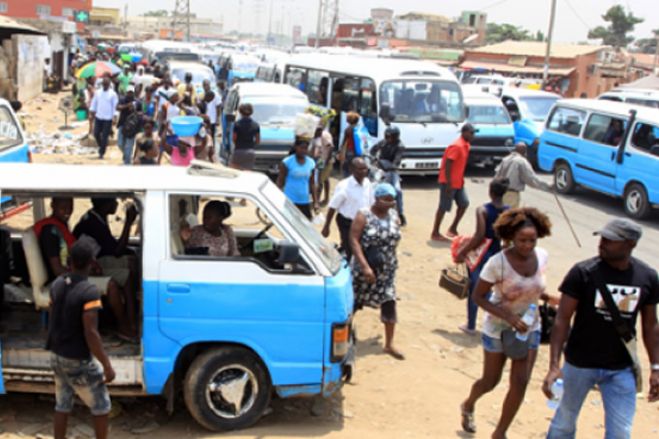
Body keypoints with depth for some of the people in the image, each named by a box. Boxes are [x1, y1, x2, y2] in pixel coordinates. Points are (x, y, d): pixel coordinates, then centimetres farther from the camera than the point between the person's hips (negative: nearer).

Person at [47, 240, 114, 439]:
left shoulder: (57, 284, 0)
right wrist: (107, 365, -21)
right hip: (77, 361, -7)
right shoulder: (89, 291, -24)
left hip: (57, 356, 7)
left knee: (62, 405, 19)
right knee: (101, 406, 9)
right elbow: (90, 333, -26)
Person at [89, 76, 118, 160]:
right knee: (96, 133, 4)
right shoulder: (97, 92, 4)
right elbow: (94, 103, 10)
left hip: (108, 118, -3)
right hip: (98, 117, 3)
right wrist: (91, 114, 5)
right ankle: (101, 146, 32)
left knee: (105, 136, -1)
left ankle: (101, 153, 8)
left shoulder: (113, 94, -5)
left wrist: (114, 117, -8)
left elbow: (115, 106, -4)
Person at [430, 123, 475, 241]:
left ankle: (453, 229, 20)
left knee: (464, 203, 10)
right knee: (444, 207, -2)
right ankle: (435, 233, 8)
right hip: (449, 182, -9)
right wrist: (448, 183, -24)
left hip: (458, 182, 9)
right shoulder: (456, 146, -20)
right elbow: (447, 165, -22)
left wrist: (461, 180, 19)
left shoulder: (466, 145, 9)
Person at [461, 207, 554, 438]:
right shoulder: (498, 263, -27)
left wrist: (547, 297, -13)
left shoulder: (541, 256, -11)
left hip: (529, 328, 4)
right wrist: (508, 316, -30)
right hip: (498, 329, -4)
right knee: (490, 381, 13)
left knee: (520, 383, 1)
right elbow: (478, 297, -19)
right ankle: (469, 405, 48)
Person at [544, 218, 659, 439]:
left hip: (621, 370, 2)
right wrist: (554, 365, -21)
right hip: (580, 364, -2)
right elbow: (562, 319, -14)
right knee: (565, 419, 14)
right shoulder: (583, 272, -16)